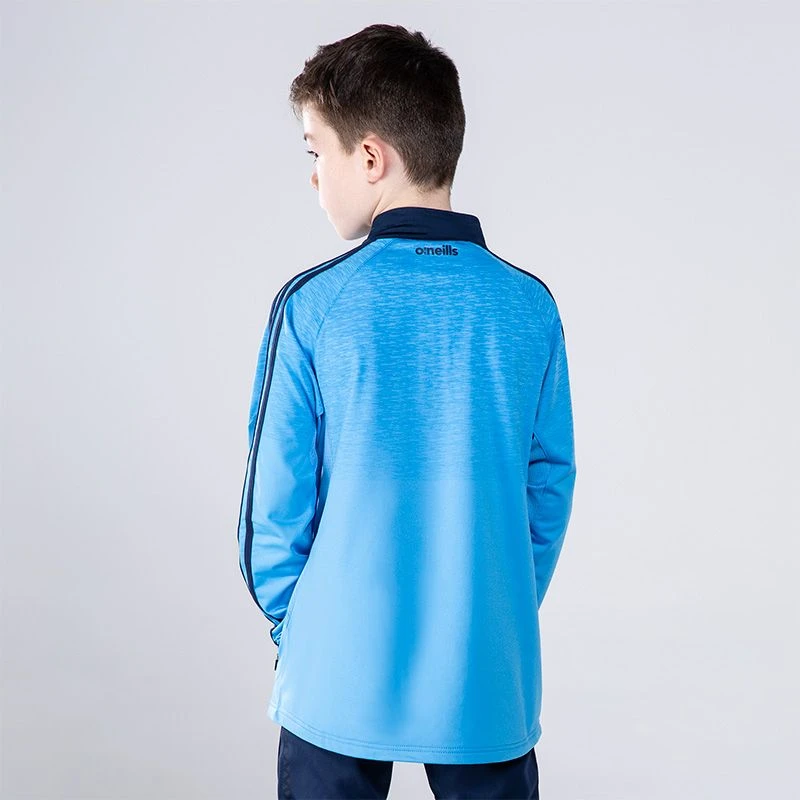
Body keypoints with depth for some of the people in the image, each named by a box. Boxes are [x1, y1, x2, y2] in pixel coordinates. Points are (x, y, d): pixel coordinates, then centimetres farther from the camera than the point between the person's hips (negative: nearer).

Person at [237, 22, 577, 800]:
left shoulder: (313, 305, -12)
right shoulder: (528, 306, -5)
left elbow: (276, 500, -7)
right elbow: (550, 488, 1)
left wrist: (289, 624, 9)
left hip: (339, 677, -1)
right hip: (487, 678, 2)